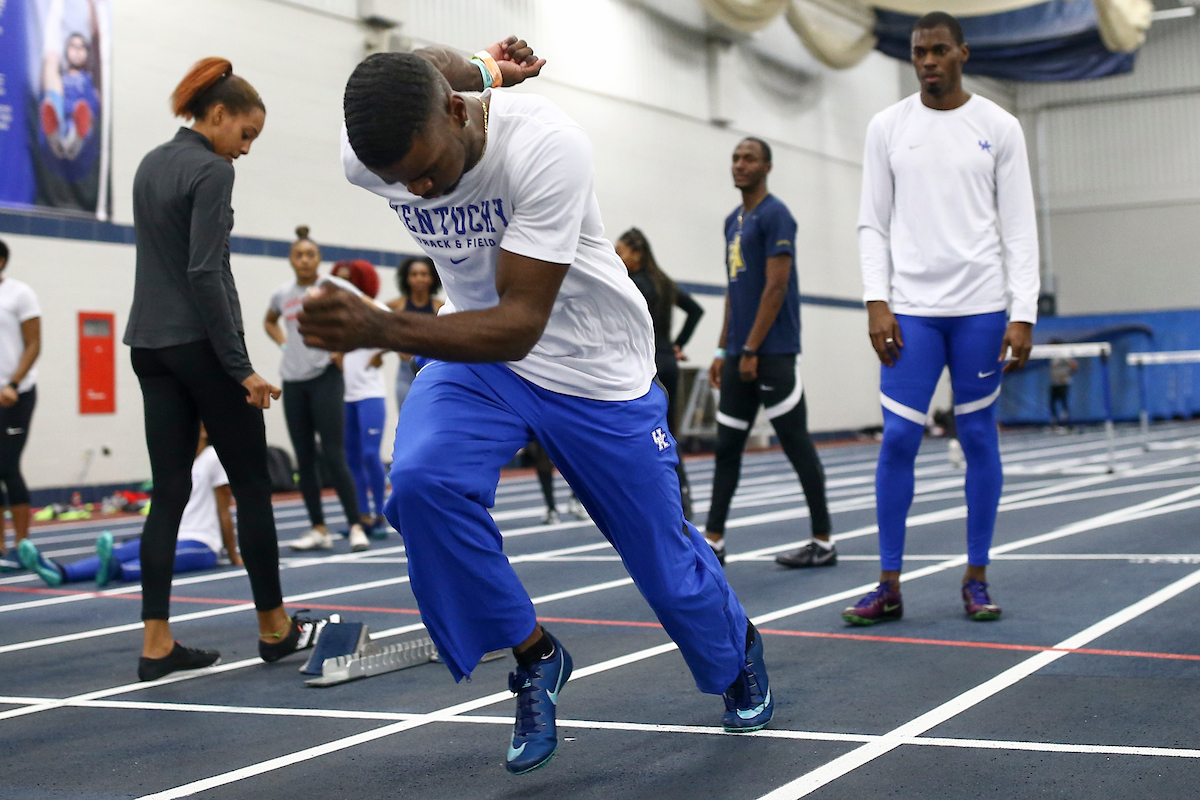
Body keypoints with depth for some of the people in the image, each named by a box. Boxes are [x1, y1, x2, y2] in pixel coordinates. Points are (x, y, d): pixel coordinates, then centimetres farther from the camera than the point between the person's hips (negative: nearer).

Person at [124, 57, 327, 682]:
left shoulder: (150, 165, 14)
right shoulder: (211, 171, -13)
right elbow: (205, 274, -20)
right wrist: (241, 367, -19)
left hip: (149, 343, 8)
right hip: (199, 343, -8)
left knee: (170, 492, 5)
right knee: (251, 485, 4)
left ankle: (157, 643, 2)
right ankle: (274, 628, 14)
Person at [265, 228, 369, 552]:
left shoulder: (332, 287, -5)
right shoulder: (283, 294, 9)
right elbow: (269, 322, 29)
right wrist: (283, 343, 11)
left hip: (325, 377, -5)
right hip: (293, 382, 5)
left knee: (333, 455, -10)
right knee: (304, 459, 7)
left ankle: (356, 527, -5)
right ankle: (318, 529, 13)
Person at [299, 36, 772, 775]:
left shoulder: (547, 146, -37)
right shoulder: (366, 157, -20)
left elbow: (520, 325, -40)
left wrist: (379, 330, -50)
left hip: (593, 366, -3)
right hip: (475, 350, 4)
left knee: (665, 564, 8)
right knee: (421, 480, -27)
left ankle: (738, 652, 45)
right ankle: (534, 657, -3)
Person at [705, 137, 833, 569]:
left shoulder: (774, 215, -8)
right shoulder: (733, 221, 17)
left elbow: (776, 287, -15)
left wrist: (751, 350, -17)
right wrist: (723, 350, 15)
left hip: (772, 352, -9)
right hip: (739, 354, 9)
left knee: (797, 444, -2)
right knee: (727, 445, 7)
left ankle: (823, 541, 6)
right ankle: (714, 541, 11)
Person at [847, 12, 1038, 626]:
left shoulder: (999, 127, 4)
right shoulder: (887, 127, 6)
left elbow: (1020, 228, 2)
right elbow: (872, 224, 6)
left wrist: (1023, 314, -6)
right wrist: (876, 302, -6)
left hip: (981, 308, 0)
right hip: (910, 308, 0)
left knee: (978, 436, 4)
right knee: (898, 440, -4)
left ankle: (976, 578, 14)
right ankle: (889, 585, 3)